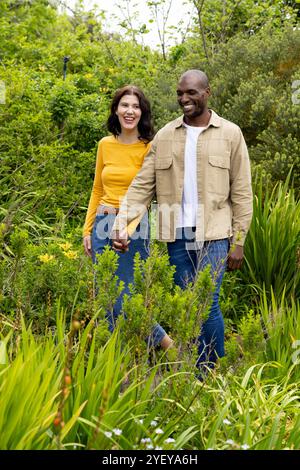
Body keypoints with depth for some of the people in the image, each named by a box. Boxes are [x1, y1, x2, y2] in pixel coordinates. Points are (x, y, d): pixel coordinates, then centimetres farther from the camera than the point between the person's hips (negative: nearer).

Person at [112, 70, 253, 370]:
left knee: (207, 303, -9)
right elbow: (142, 186, 4)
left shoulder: (230, 134, 2)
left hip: (213, 234, -3)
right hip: (177, 235, 3)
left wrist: (239, 241, -3)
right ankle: (197, 374, 21)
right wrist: (122, 224, -10)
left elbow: (241, 192, 2)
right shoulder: (164, 136, 8)